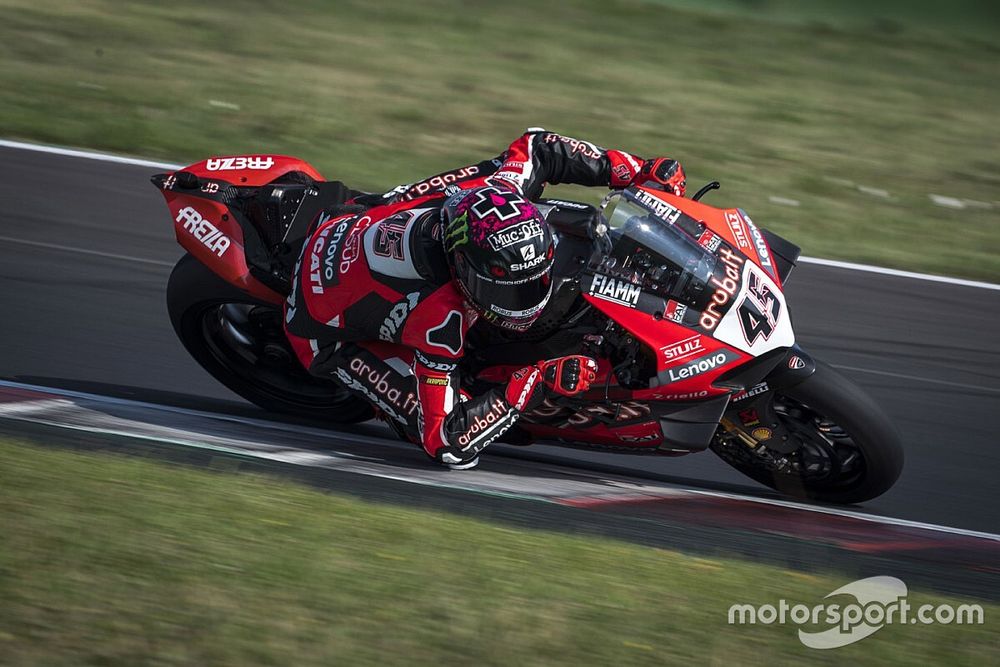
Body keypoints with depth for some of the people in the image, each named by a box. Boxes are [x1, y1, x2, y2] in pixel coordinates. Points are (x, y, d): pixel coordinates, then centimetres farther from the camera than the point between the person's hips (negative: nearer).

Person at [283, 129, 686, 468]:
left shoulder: (482, 197, -27)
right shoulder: (441, 319, -42)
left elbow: (534, 147, -6)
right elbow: (444, 440, -37)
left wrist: (640, 171, -11)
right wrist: (532, 386, -42)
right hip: (329, 333, -7)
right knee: (459, 451, -18)